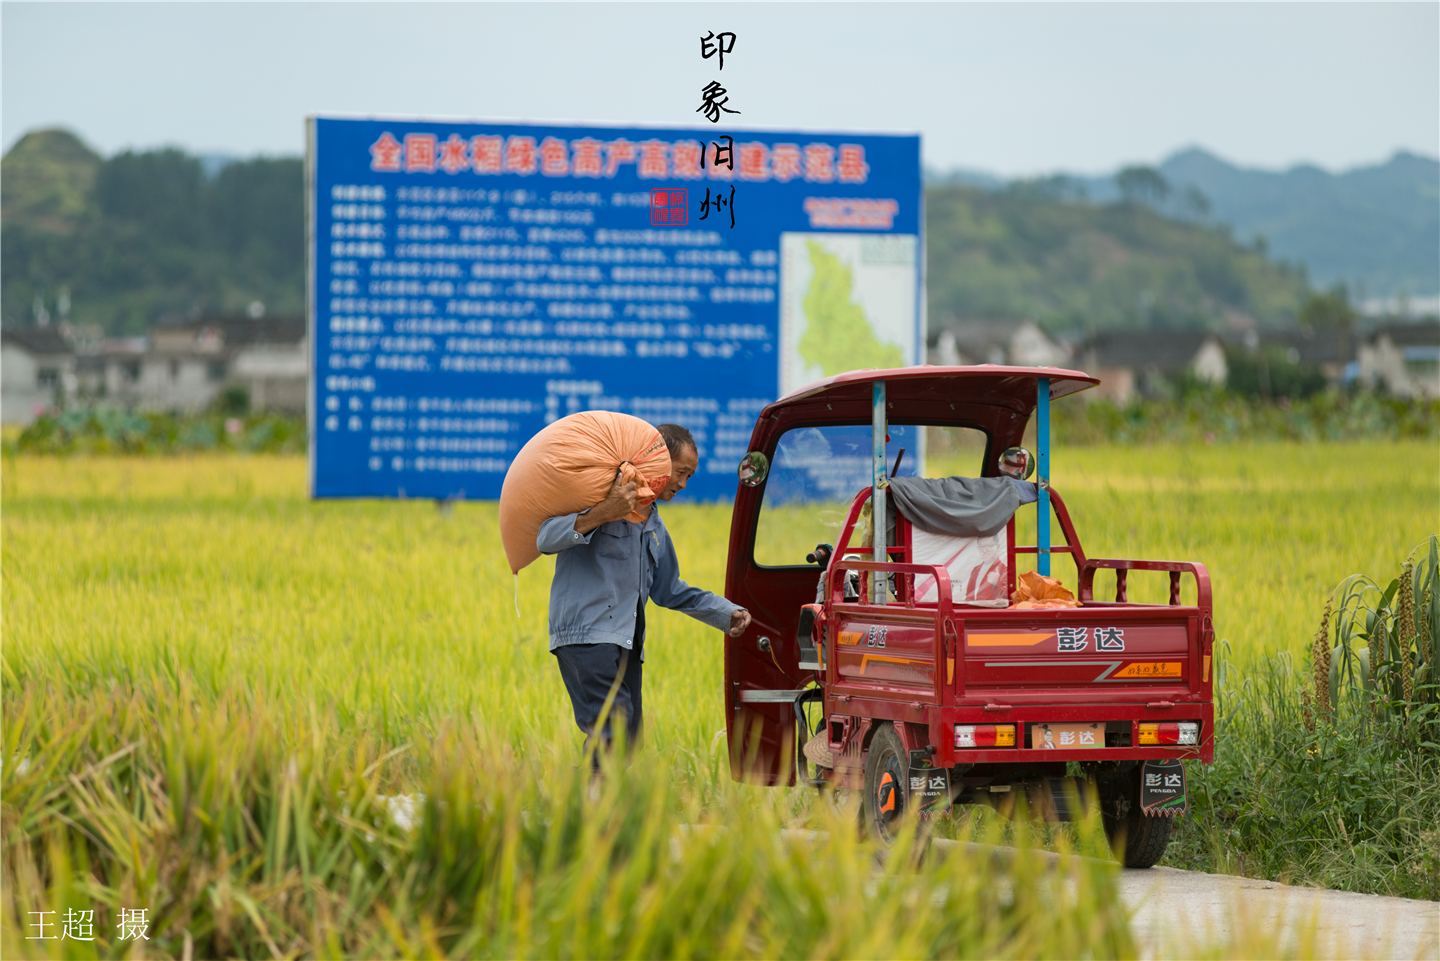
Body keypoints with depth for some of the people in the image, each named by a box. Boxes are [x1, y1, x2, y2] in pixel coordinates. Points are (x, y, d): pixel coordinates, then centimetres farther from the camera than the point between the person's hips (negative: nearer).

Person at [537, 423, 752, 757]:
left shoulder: (655, 527, 26)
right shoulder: (600, 495, -3)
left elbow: (669, 590, 36)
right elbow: (546, 539, -16)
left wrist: (728, 614, 28)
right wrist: (601, 514, -27)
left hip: (627, 646, 9)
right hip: (587, 638, -9)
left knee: (629, 740, 1)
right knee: (614, 729, -24)